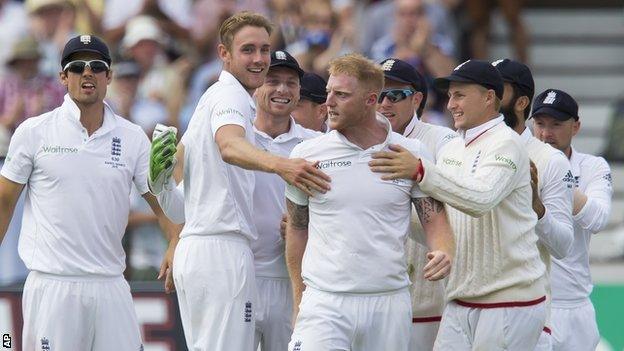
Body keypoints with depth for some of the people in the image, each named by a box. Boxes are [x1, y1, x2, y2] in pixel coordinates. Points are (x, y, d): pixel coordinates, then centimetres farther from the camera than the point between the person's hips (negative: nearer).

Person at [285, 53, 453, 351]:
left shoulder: (412, 153, 4)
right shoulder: (307, 155, 3)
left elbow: (434, 217, 7)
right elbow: (297, 228, 12)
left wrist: (443, 253, -16)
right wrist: (298, 300, 13)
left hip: (390, 302, 1)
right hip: (324, 301, -1)